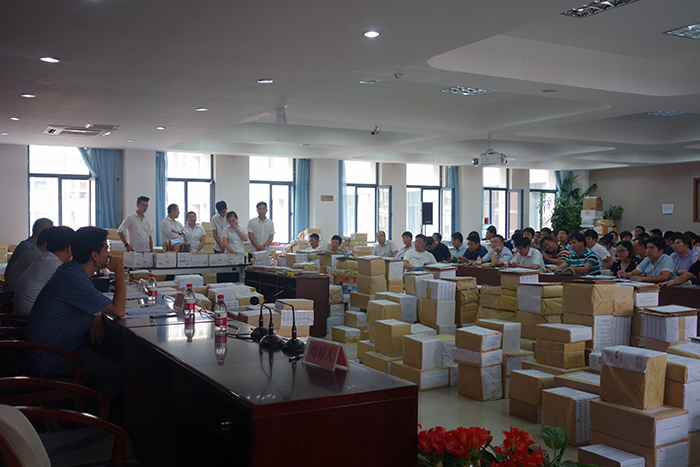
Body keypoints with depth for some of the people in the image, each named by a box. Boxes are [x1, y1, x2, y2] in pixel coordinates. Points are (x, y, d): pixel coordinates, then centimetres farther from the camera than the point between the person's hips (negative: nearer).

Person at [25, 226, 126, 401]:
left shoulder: (71, 269, 6)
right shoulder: (74, 280, -26)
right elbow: (118, 311, -24)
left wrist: (95, 319, -2)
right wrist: (119, 271, -14)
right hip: (52, 361, -10)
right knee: (117, 373, -17)